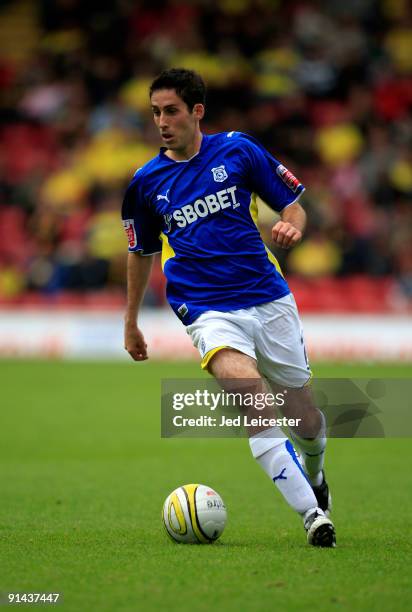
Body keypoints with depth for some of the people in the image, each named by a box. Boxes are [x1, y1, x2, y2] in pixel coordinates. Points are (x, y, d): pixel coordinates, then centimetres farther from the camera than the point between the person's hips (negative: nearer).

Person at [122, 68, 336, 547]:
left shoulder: (238, 150, 1)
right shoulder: (146, 182, 5)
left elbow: (293, 204, 8)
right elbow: (141, 252, 21)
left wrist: (292, 227, -16)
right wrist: (130, 322, 26)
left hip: (270, 299, 1)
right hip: (209, 311, -1)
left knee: (306, 420, 6)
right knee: (244, 383, -32)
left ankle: (313, 473, 45)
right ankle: (310, 512, -33)